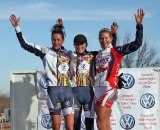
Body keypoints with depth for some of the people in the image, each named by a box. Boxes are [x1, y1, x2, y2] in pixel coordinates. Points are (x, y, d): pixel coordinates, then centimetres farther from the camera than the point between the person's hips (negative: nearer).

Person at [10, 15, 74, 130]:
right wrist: (17, 27, -4)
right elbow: (25, 44, 0)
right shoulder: (45, 51, 4)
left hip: (67, 90, 2)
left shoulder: (68, 53, 12)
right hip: (53, 90, -2)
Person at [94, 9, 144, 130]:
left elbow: (137, 44, -6)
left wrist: (139, 25, -13)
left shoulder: (116, 51, 1)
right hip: (98, 89, 6)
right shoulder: (97, 55, 18)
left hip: (109, 89, -6)